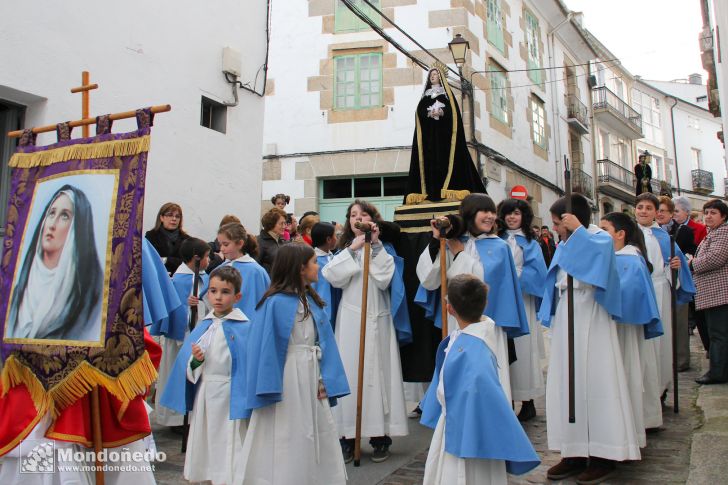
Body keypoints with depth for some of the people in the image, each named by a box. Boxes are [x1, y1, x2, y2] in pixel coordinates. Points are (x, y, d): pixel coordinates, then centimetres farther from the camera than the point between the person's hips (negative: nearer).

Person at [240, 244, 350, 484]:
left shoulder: (312, 302, 8)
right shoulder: (275, 303, -13)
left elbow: (324, 343, 6)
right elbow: (266, 348, -15)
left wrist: (325, 379, -4)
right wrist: (270, 390, -19)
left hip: (312, 380, 7)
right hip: (287, 381, -7)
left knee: (319, 442, 14)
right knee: (288, 443, 5)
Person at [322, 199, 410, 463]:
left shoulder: (384, 247, 6)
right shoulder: (344, 248, 12)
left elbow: (385, 279, -9)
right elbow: (333, 278, -4)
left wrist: (375, 245, -11)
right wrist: (352, 249, -10)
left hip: (377, 320, -1)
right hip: (350, 319, 1)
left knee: (377, 371, -1)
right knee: (350, 372, -2)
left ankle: (380, 436, 8)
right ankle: (347, 436, 5)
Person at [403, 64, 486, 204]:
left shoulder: (446, 92, 14)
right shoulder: (426, 95, 21)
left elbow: (453, 108, -1)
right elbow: (420, 111, 6)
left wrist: (442, 112, -20)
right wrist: (429, 113, -15)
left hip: (444, 131, -2)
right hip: (429, 132, 2)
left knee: (445, 156, -12)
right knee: (430, 157, -7)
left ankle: (449, 190, -17)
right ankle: (430, 192, -13)